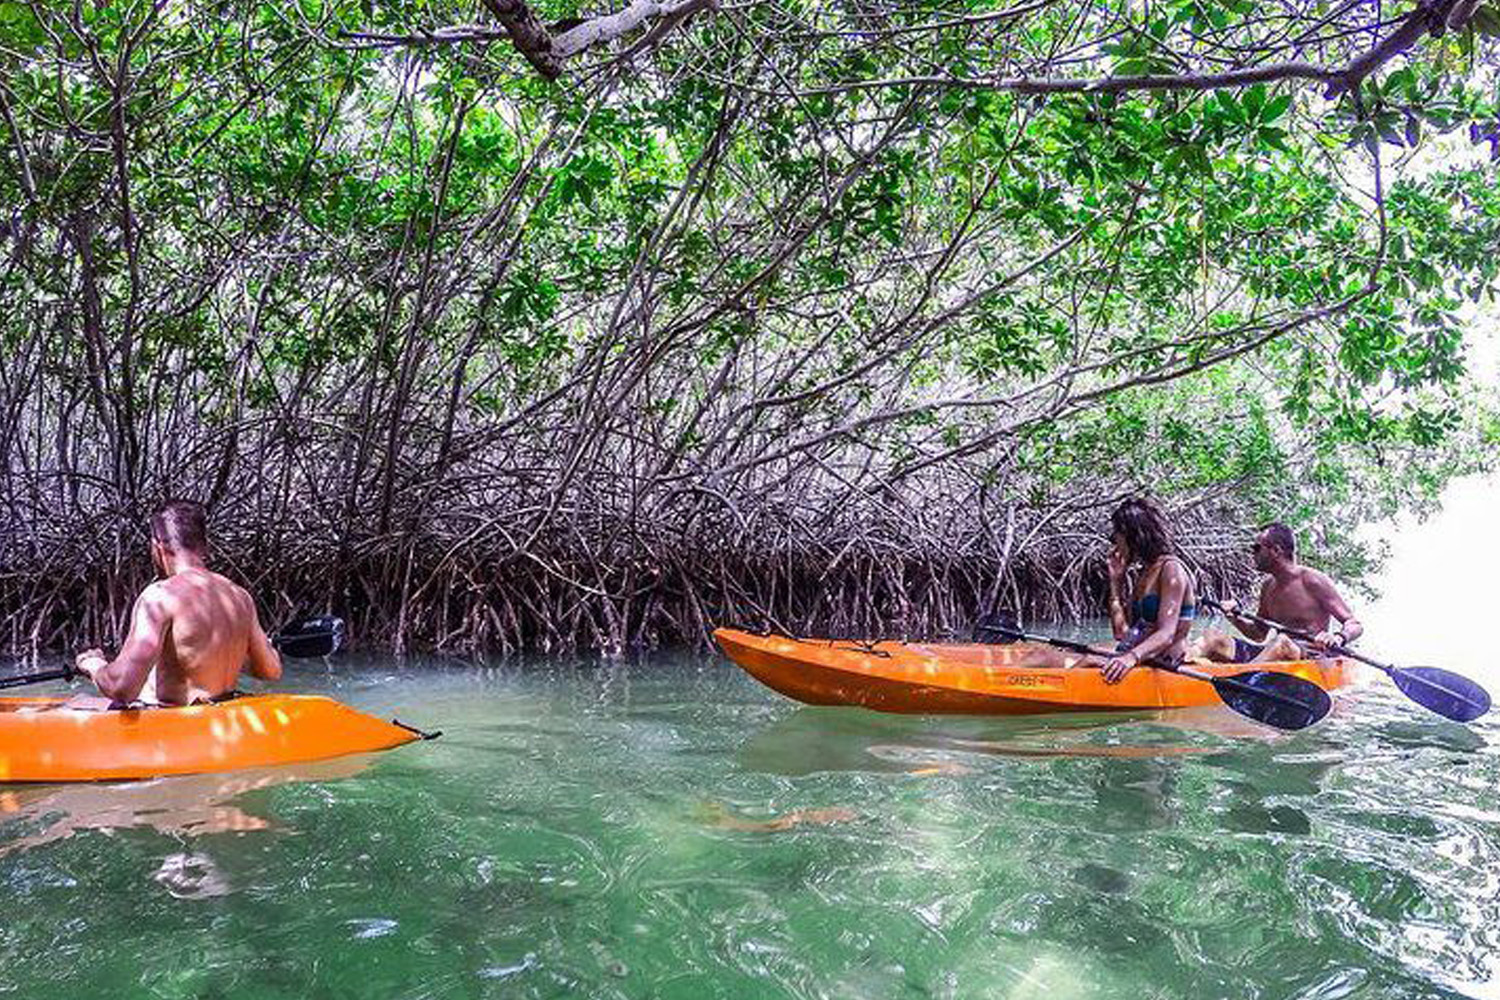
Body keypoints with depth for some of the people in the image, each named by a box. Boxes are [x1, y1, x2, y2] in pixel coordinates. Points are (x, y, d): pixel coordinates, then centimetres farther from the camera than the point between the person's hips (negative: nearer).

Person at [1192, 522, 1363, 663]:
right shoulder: (1268, 586, 14)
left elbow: (1355, 625, -6)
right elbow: (1259, 635, 24)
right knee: (1215, 638, -10)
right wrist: (1236, 619, 4)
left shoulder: (1313, 581, -6)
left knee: (1282, 642, -38)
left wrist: (1338, 638, -29)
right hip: (1277, 656, 6)